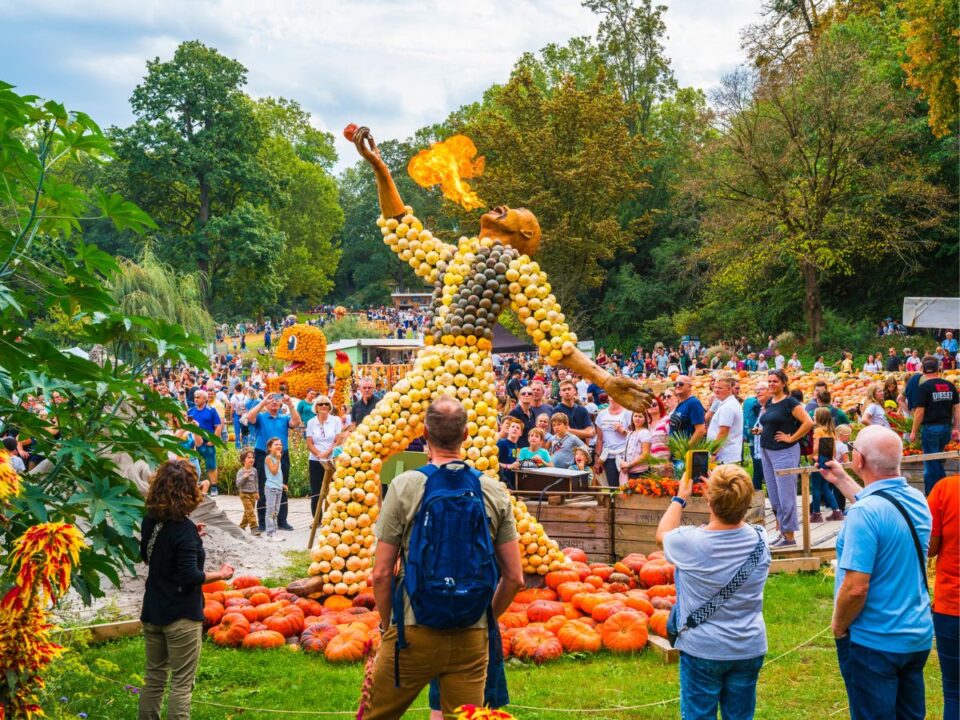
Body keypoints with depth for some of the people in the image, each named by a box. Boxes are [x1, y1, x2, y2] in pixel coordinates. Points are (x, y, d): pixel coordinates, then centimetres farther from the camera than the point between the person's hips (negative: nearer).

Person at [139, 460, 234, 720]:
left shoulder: (150, 521, 0)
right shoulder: (184, 528, -21)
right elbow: (190, 577, -23)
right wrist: (220, 574, -8)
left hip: (152, 612, 7)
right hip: (181, 616, -7)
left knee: (154, 677, 17)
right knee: (181, 683, 2)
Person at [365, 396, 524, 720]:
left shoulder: (404, 486, -7)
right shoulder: (495, 492, 1)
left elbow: (381, 574, -7)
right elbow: (514, 578, 3)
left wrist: (388, 626, 8)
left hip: (413, 634, -2)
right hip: (472, 639, 3)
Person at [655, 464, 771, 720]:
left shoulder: (689, 542, -21)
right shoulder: (759, 540, -10)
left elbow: (662, 533, 3)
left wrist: (680, 498, 14)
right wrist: (724, 497, 16)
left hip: (702, 649, -3)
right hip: (750, 649, 3)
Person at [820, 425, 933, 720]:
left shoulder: (864, 513, -24)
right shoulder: (917, 500, 0)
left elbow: (855, 588, -26)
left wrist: (838, 627, -9)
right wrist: (842, 481, 30)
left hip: (875, 642, -7)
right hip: (918, 637, 7)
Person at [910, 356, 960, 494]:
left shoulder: (924, 387, -11)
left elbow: (920, 412, -12)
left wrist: (914, 432, -4)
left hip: (931, 427, -5)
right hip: (946, 427, 5)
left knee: (931, 464, 2)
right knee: (938, 461, 21)